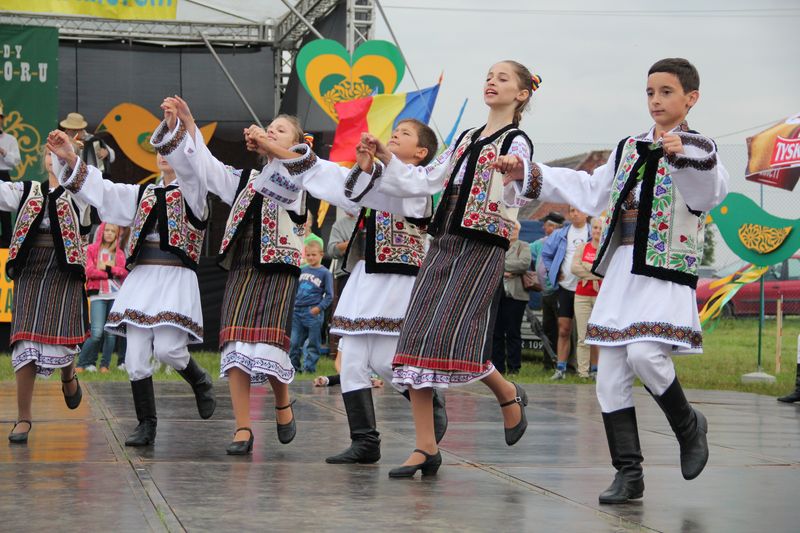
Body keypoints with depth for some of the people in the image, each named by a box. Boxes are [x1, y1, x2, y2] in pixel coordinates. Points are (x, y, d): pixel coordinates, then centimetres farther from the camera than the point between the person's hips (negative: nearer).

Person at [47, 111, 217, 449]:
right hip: (140, 278, 5)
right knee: (136, 356, -1)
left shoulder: (191, 190, 4)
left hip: (176, 278, -5)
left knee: (167, 348, -18)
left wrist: (173, 128, -34)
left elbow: (190, 165, -16)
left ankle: (200, 382, 14)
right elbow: (101, 192, 14)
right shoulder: (143, 194, 20)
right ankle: (146, 424, 8)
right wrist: (71, 160, 1)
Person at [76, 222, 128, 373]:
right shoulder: (92, 249, 8)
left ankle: (105, 365, 8)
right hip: (98, 295, -3)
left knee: (111, 332, -1)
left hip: (116, 294, 3)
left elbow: (124, 272, 0)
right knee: (97, 333, -13)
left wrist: (108, 267, -10)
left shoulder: (119, 253, 15)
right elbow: (89, 271, -5)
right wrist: (112, 273, -6)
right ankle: (82, 363, 0)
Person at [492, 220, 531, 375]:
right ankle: (498, 366, 9)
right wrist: (500, 271, -12)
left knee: (513, 333, -2)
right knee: (496, 332, 3)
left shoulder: (523, 246, 10)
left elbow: (524, 263, -9)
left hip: (514, 294, -3)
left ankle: (514, 367, 2)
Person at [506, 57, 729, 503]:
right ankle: (629, 474, 10)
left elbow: (711, 191, -22)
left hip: (666, 271, -7)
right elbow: (590, 192, 26)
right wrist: (529, 176, 21)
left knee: (644, 354, -25)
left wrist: (684, 156, -41)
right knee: (611, 373, 3)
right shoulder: (629, 148, 18)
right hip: (621, 270, 7)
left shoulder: (697, 150, -2)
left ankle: (689, 425, 4)